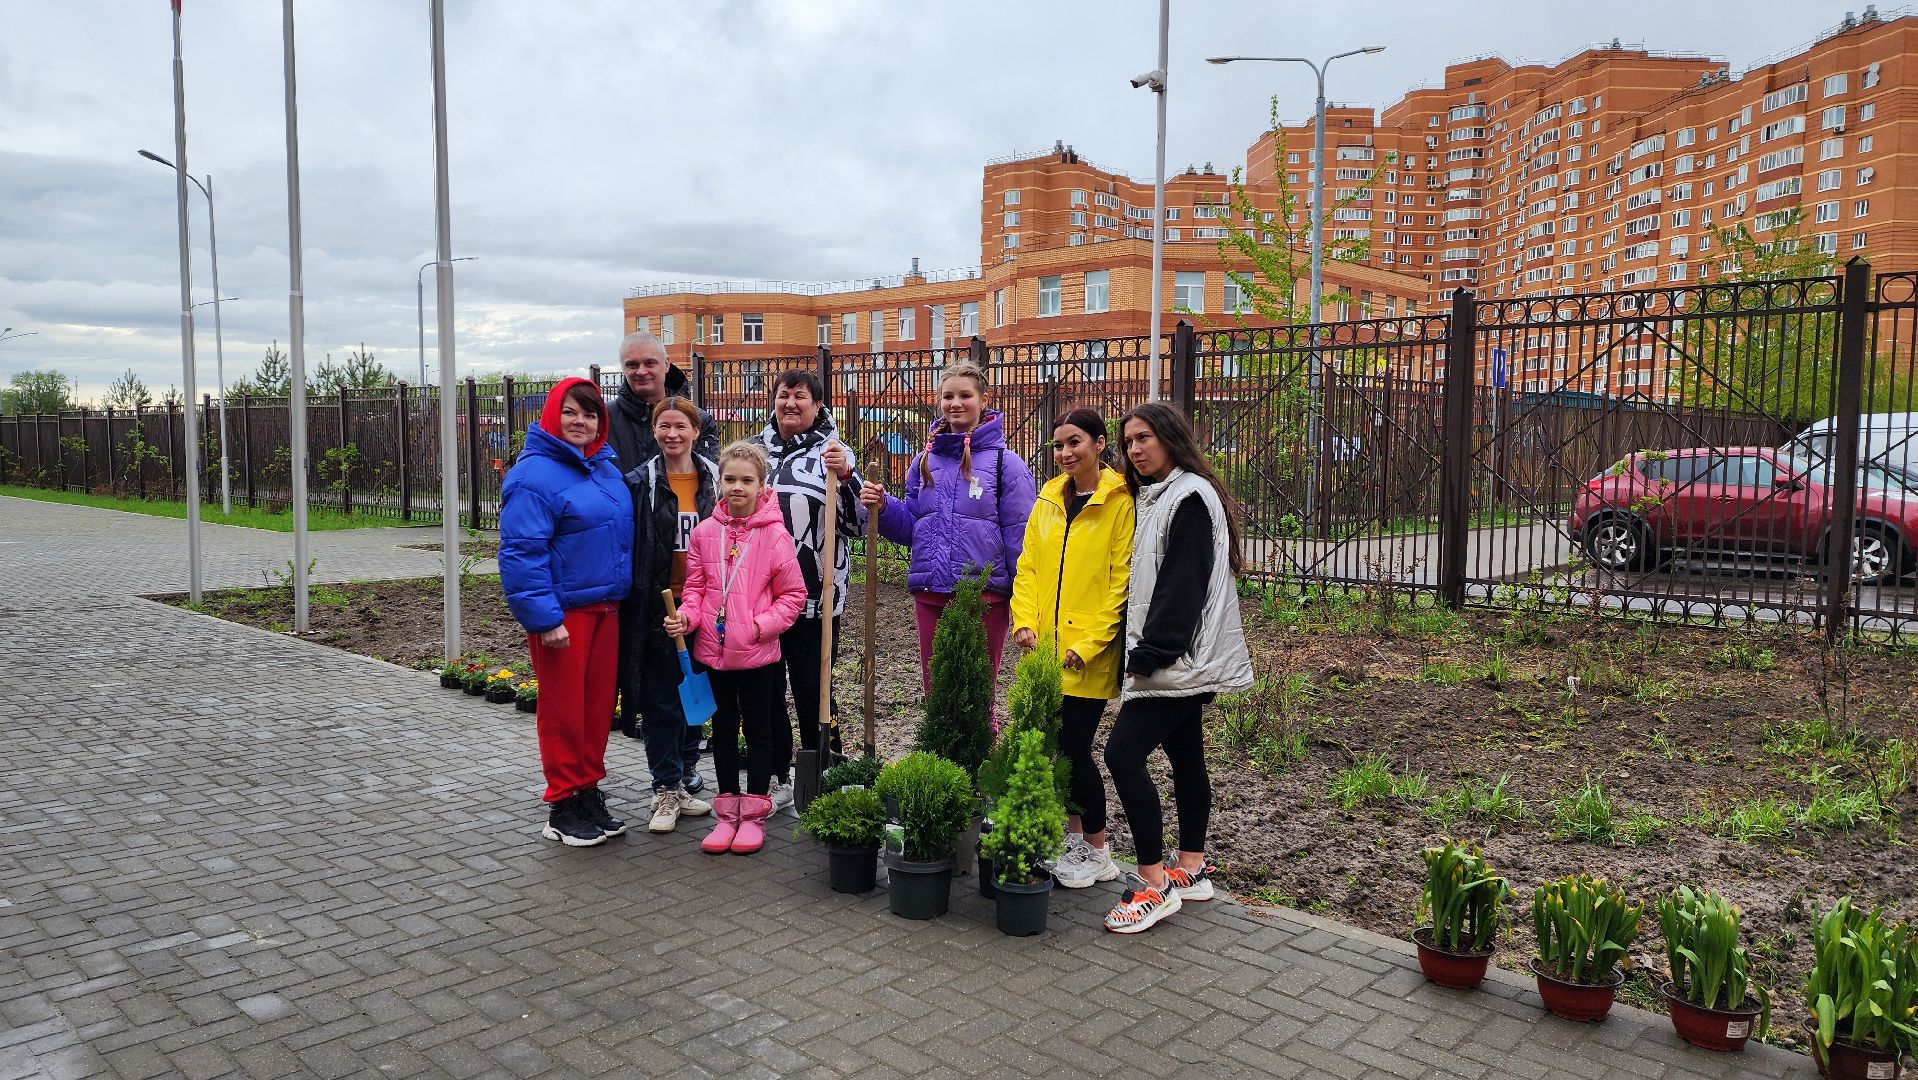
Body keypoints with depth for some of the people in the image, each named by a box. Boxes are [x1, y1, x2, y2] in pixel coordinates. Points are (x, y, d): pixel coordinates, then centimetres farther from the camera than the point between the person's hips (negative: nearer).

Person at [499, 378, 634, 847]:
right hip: (562, 612, -7)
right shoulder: (534, 474, -14)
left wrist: (621, 595, 13)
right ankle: (562, 808, 15)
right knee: (563, 711, 2)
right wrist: (545, 619, -22)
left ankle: (589, 794, 26)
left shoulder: (606, 468, 11)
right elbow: (520, 553, -19)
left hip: (605, 607, 7)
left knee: (598, 704, 13)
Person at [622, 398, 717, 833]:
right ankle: (667, 789, 12)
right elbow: (627, 547, -3)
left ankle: (685, 775, 28)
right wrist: (631, 602, -7)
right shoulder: (640, 483, -3)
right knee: (661, 698, 3)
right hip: (657, 605, -3)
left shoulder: (715, 479, 4)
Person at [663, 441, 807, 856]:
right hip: (713, 649, 4)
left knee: (759, 729, 9)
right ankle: (728, 812, 26)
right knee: (724, 729, 14)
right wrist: (686, 616, -11)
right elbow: (696, 586, 7)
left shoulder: (774, 534, -9)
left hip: (757, 652, -3)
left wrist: (762, 624, -15)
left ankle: (754, 814, 21)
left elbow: (793, 593, -4)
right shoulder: (705, 531, 0)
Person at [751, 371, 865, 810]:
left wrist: (844, 478, -21)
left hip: (814, 596, -4)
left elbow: (857, 523, -6)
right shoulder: (754, 450, 12)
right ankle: (776, 780, 24)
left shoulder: (833, 453, 2)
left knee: (812, 690, 1)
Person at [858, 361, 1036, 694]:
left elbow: (1019, 539, -7)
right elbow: (910, 527, 13)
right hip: (929, 595, 5)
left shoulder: (1004, 463, -7)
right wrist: (882, 507, -6)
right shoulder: (924, 460, 8)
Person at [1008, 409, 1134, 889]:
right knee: (1053, 745, 11)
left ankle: (1097, 852, 16)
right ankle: (1072, 836, 29)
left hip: (1088, 656, -6)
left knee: (1074, 747, -3)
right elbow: (1027, 566, 9)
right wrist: (1024, 622, -5)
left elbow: (1120, 583, -12)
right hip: (1045, 651, 6)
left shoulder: (1121, 503, -9)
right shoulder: (1048, 500, 10)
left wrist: (1088, 645, -16)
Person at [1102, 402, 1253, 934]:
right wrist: (1144, 651, 13)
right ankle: (1191, 870, 24)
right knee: (1185, 756, 14)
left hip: (1179, 655, -11)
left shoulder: (1190, 496, -13)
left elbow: (1182, 585, -20)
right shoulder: (1157, 498, 18)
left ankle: (1155, 884, -8)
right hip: (1180, 659, 11)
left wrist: (1150, 654, -20)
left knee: (1123, 752, -14)